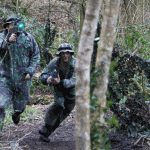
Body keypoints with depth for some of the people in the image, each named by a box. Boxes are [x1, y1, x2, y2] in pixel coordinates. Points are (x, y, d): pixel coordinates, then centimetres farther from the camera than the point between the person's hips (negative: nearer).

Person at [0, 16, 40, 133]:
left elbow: (36, 56, 5)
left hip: (23, 79, 2)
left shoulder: (28, 38, 2)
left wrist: (30, 71, -6)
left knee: (20, 107, 17)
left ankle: (16, 115, 52)